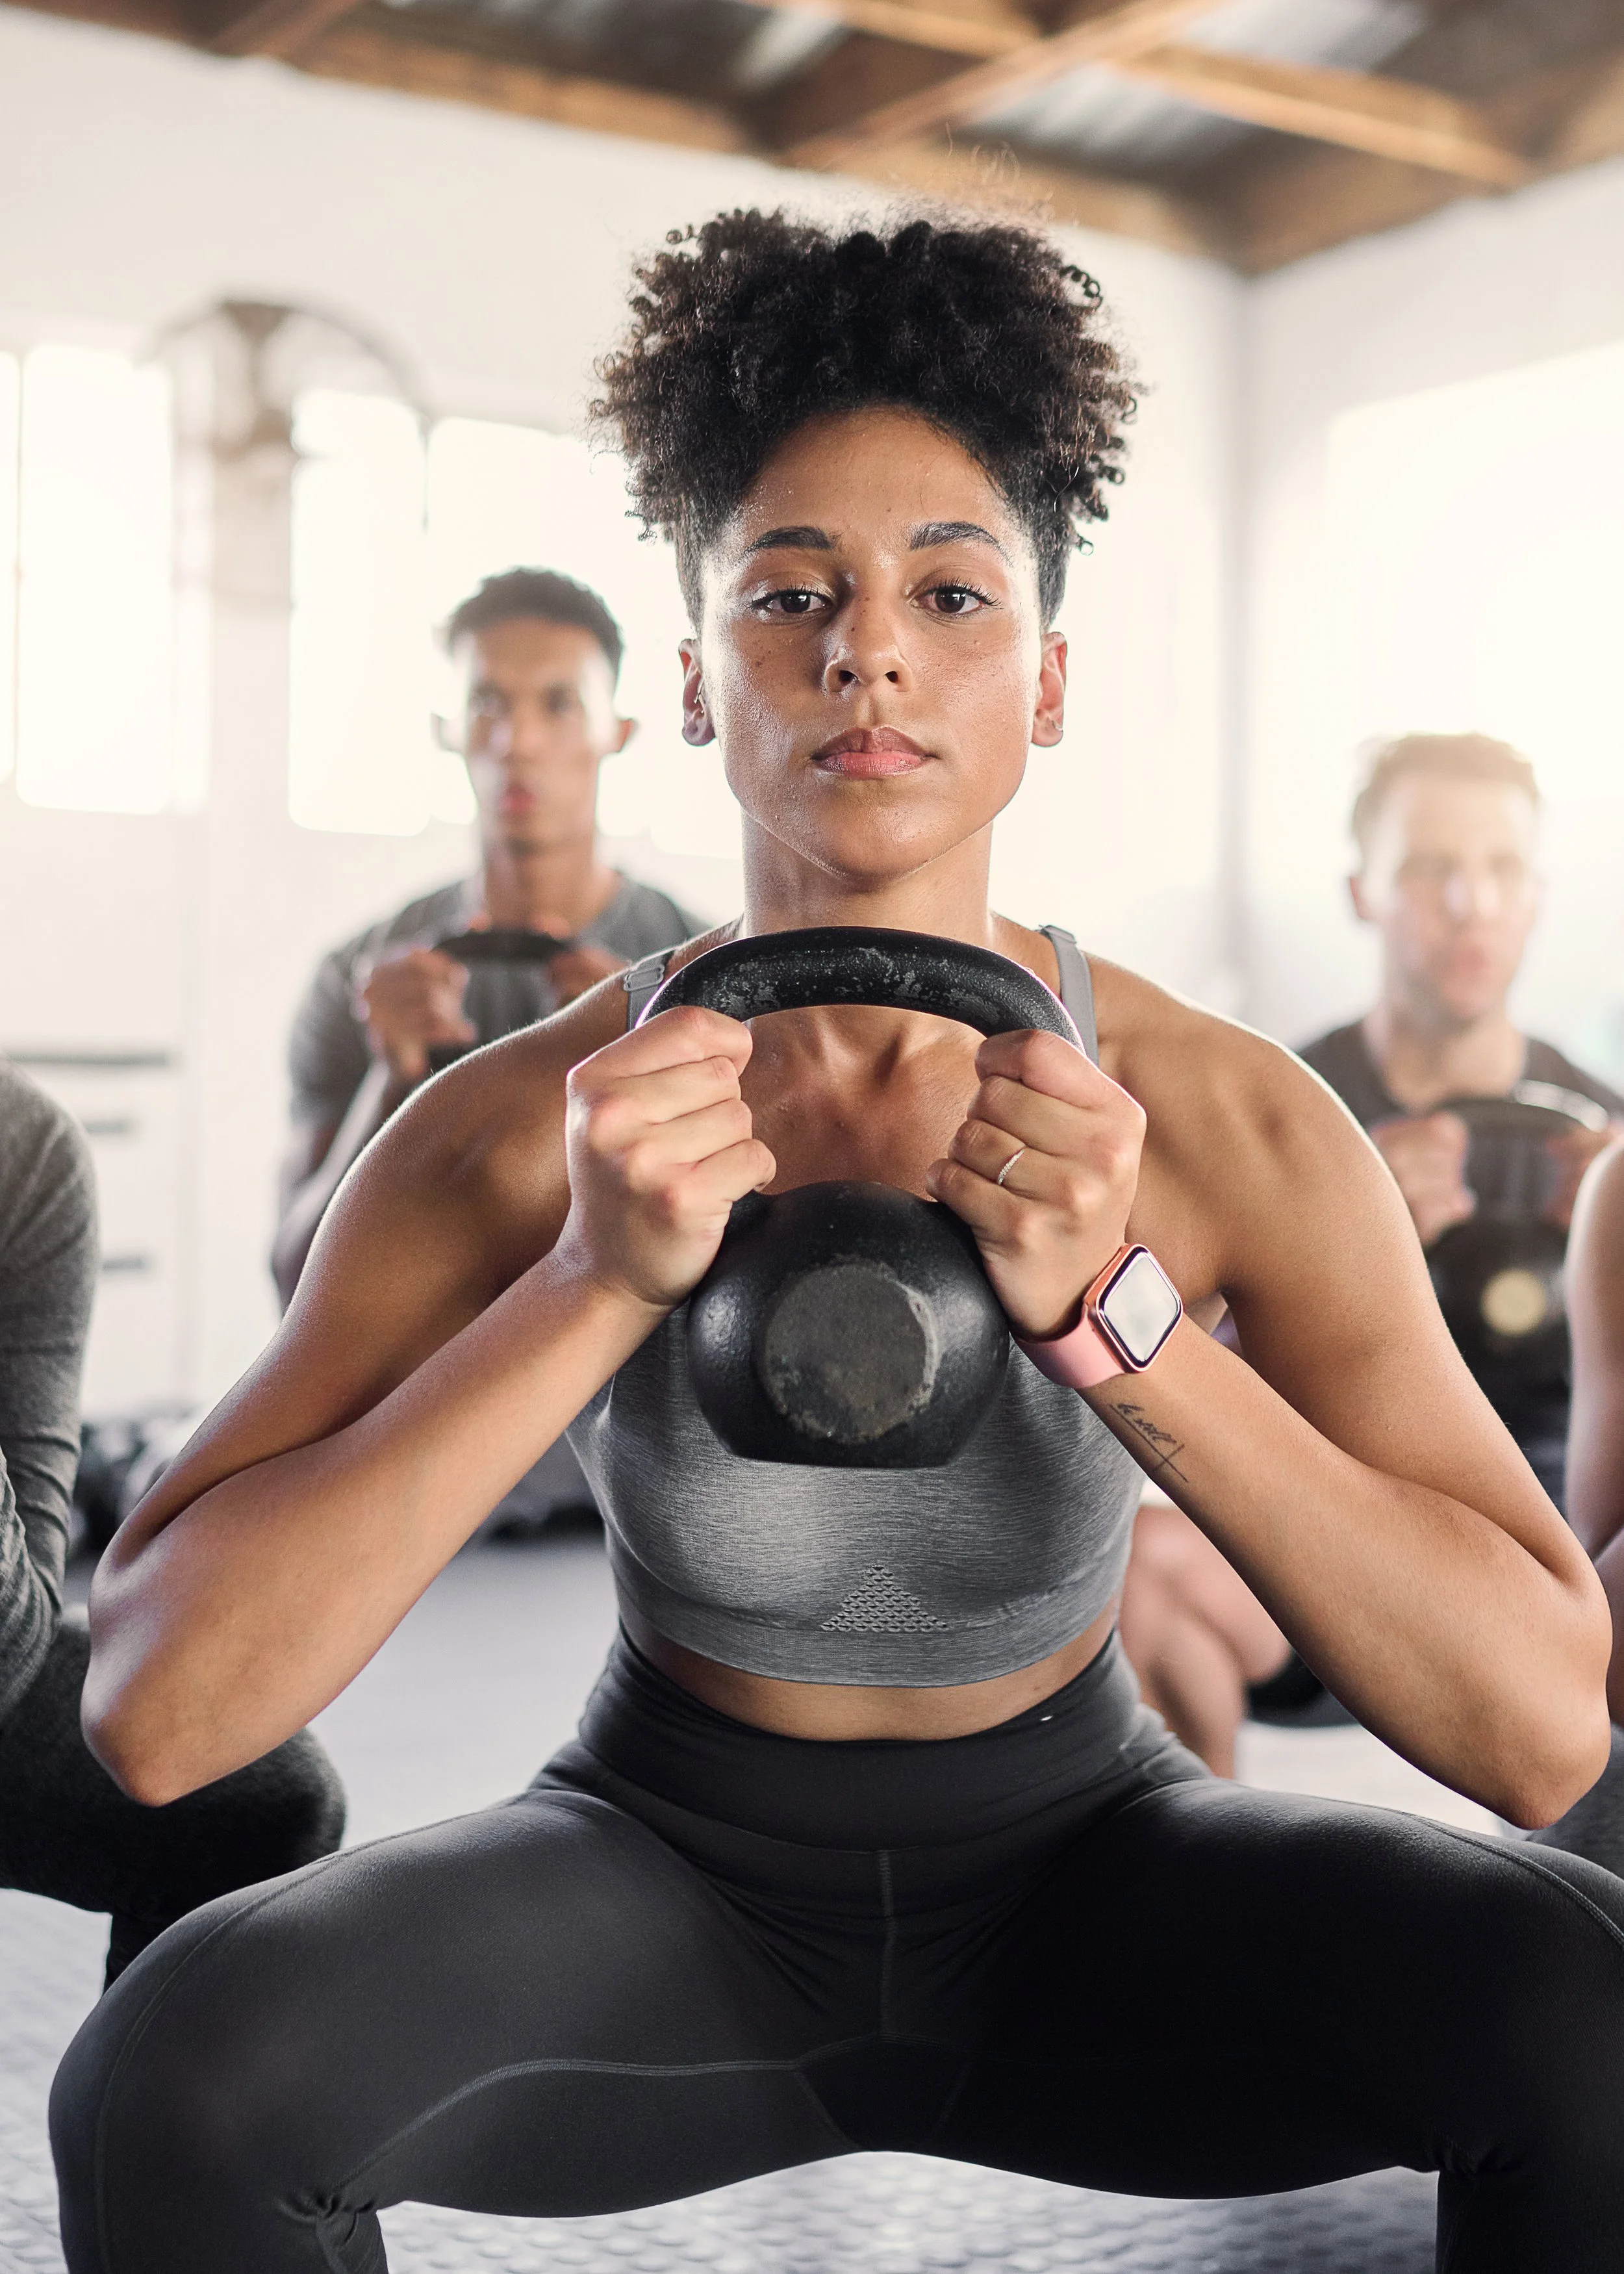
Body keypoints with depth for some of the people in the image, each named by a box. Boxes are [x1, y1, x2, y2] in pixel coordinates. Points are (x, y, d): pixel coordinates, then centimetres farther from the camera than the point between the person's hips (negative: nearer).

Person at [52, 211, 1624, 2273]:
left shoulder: (1229, 1126, -17)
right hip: (674, 1883, -1)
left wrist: (1112, 1311, -34)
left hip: (1081, 1881, 1)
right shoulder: (523, 1125, -18)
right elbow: (153, 1707, -24)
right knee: (186, 2065, -30)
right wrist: (597, 1281, -35)